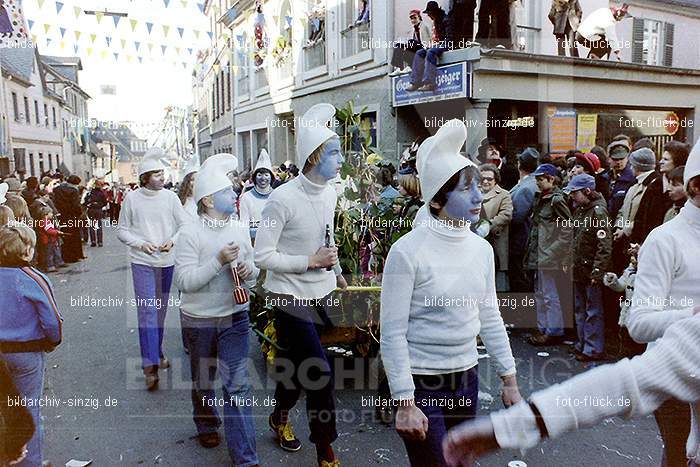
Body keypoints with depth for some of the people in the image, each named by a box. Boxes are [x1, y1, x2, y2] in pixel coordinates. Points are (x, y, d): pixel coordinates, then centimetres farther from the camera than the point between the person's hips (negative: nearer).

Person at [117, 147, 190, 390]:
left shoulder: (170, 197, -1)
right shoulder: (132, 199, -4)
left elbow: (184, 225, 2)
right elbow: (122, 230, 2)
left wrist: (173, 241, -17)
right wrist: (141, 244, -14)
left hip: (166, 261, 2)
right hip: (142, 262, -2)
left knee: (161, 310, 14)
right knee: (146, 310, -9)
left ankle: (157, 352, 33)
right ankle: (150, 365, -7)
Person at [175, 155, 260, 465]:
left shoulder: (240, 229, 0)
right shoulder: (190, 234, -14)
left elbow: (252, 268, 12)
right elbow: (184, 281, -20)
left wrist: (248, 270, -11)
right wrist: (219, 261, -27)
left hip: (234, 315, 2)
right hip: (199, 319, -2)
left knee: (237, 384, -1)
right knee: (202, 379, 20)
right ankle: (206, 424, 48)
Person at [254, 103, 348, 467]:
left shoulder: (329, 193, 2)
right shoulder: (283, 199, -20)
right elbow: (262, 256, -19)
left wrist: (337, 273, 16)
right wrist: (311, 261, -20)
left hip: (321, 295, 7)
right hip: (291, 298, -7)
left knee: (300, 365, 21)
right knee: (320, 372, -7)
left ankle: (280, 416, 47)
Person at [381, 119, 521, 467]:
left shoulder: (481, 249, 1)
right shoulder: (407, 251, -17)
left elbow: (490, 319, 10)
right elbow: (393, 334, -16)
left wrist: (509, 378, 11)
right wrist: (405, 403, -17)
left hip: (466, 379, 6)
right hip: (421, 383, -6)